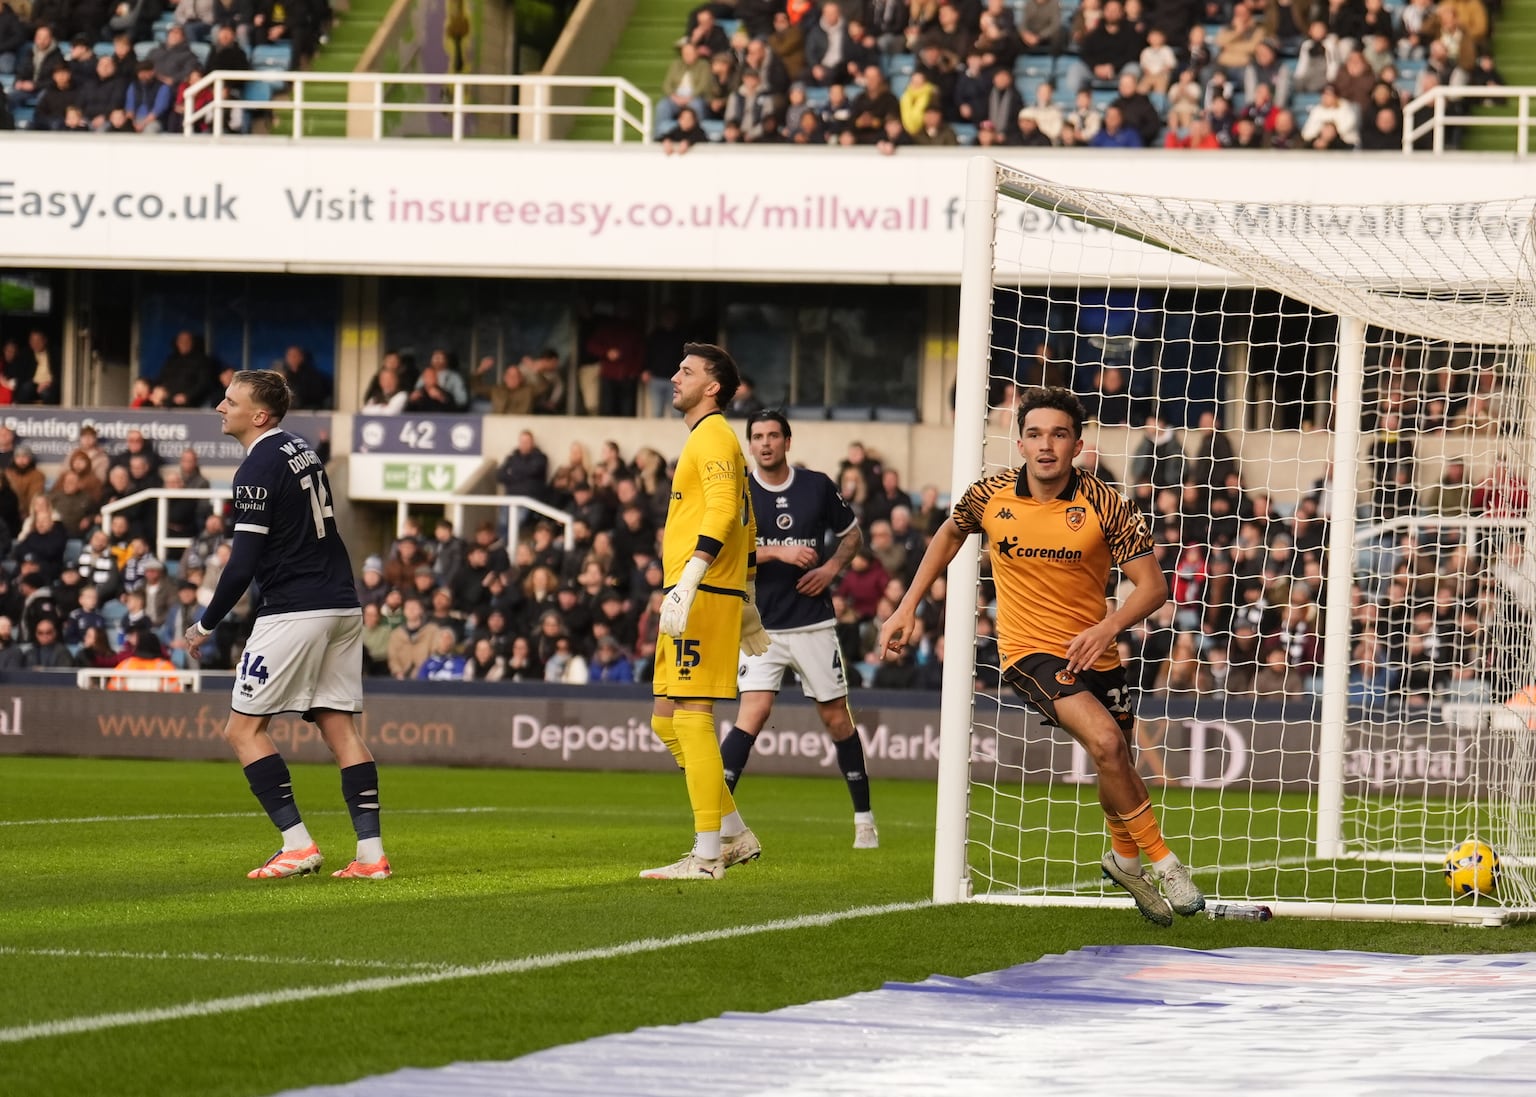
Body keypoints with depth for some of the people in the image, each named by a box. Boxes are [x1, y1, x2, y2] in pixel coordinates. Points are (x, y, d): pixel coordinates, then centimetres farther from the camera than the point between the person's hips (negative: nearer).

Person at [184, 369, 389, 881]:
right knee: (339, 726, 8)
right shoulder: (302, 450, 14)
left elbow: (244, 563, -15)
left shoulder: (258, 468, -12)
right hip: (342, 607, 9)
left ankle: (298, 844, -8)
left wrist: (207, 624, -5)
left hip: (294, 610, -9)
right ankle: (371, 853, 1)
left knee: (244, 728, -1)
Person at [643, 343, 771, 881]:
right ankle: (735, 835, 15)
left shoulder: (713, 437, -8)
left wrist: (687, 583, -29)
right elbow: (746, 524, 27)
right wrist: (746, 602, 28)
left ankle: (708, 855, -11)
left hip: (705, 594, -10)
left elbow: (723, 514, -21)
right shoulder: (711, 440, 23)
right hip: (700, 597, 10)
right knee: (666, 719, 11)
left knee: (692, 716, -11)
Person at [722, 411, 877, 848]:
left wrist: (832, 567, -2)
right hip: (761, 625, -2)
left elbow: (852, 533, 15)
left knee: (836, 717, 8)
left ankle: (864, 817, 21)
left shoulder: (818, 486, 3)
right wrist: (778, 552, -21)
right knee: (754, 710, -18)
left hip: (814, 622, 2)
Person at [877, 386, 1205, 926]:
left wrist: (1109, 626, -28)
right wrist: (908, 606, 12)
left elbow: (1152, 585, -11)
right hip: (1029, 649, -2)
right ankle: (1161, 859, -13)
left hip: (1093, 652, 2)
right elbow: (950, 534, 15)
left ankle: (1125, 856, 44)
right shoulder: (991, 496, -7)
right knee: (1104, 739, -25)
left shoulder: (1104, 504, -11)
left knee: (1116, 768, 11)